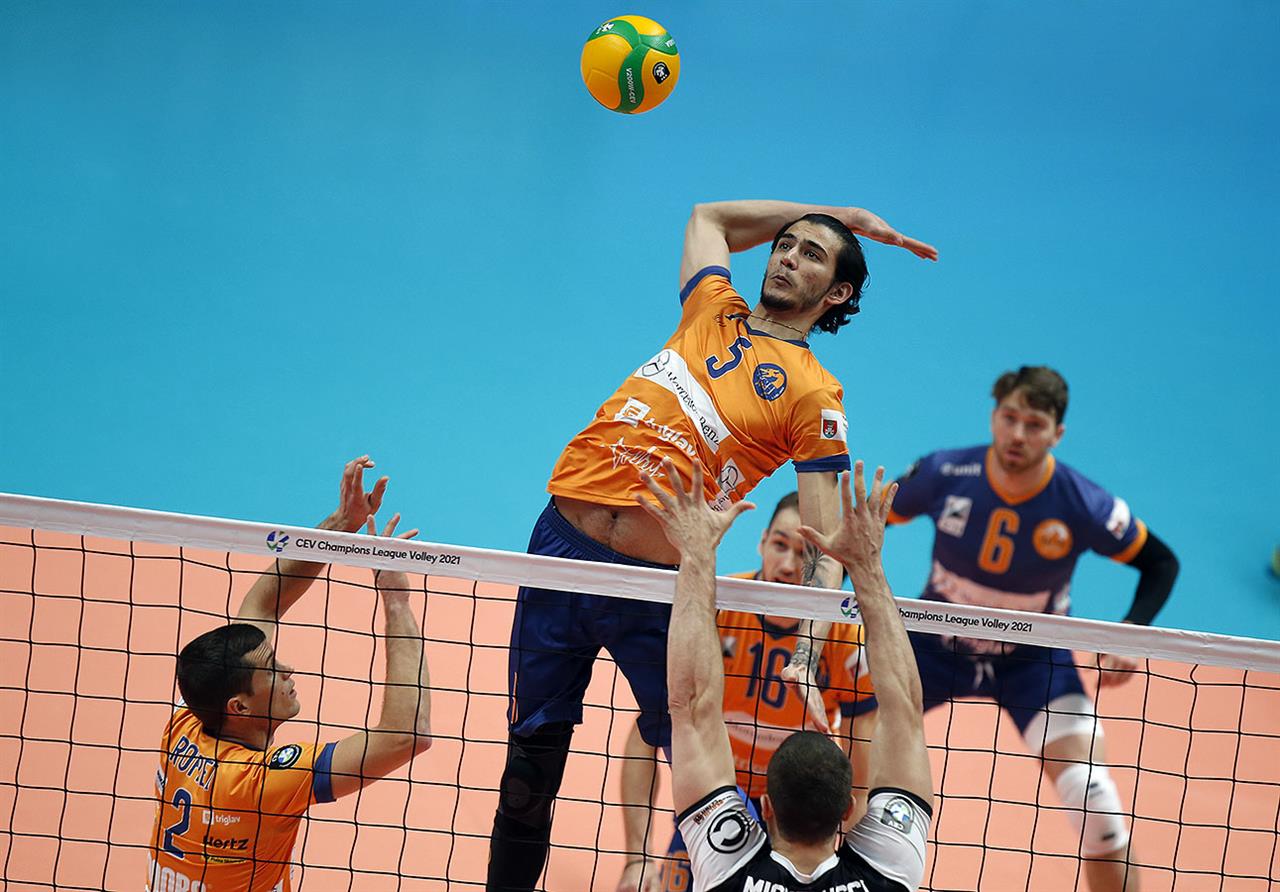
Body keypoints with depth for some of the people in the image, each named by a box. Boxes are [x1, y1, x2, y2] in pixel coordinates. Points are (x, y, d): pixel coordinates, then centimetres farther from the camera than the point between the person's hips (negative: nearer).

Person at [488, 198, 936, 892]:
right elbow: (708, 216, 34)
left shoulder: (813, 394, 0)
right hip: (563, 543, 4)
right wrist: (841, 216, 29)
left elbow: (824, 543, -5)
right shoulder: (712, 311, 15)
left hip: (657, 582, -4)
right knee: (530, 764, 6)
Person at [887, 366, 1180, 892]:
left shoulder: (1084, 506, -22)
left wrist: (1131, 634, -22)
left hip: (1034, 661, -1)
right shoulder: (943, 475, -21)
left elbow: (1160, 563, -7)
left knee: (1094, 803, -16)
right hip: (936, 644, 1)